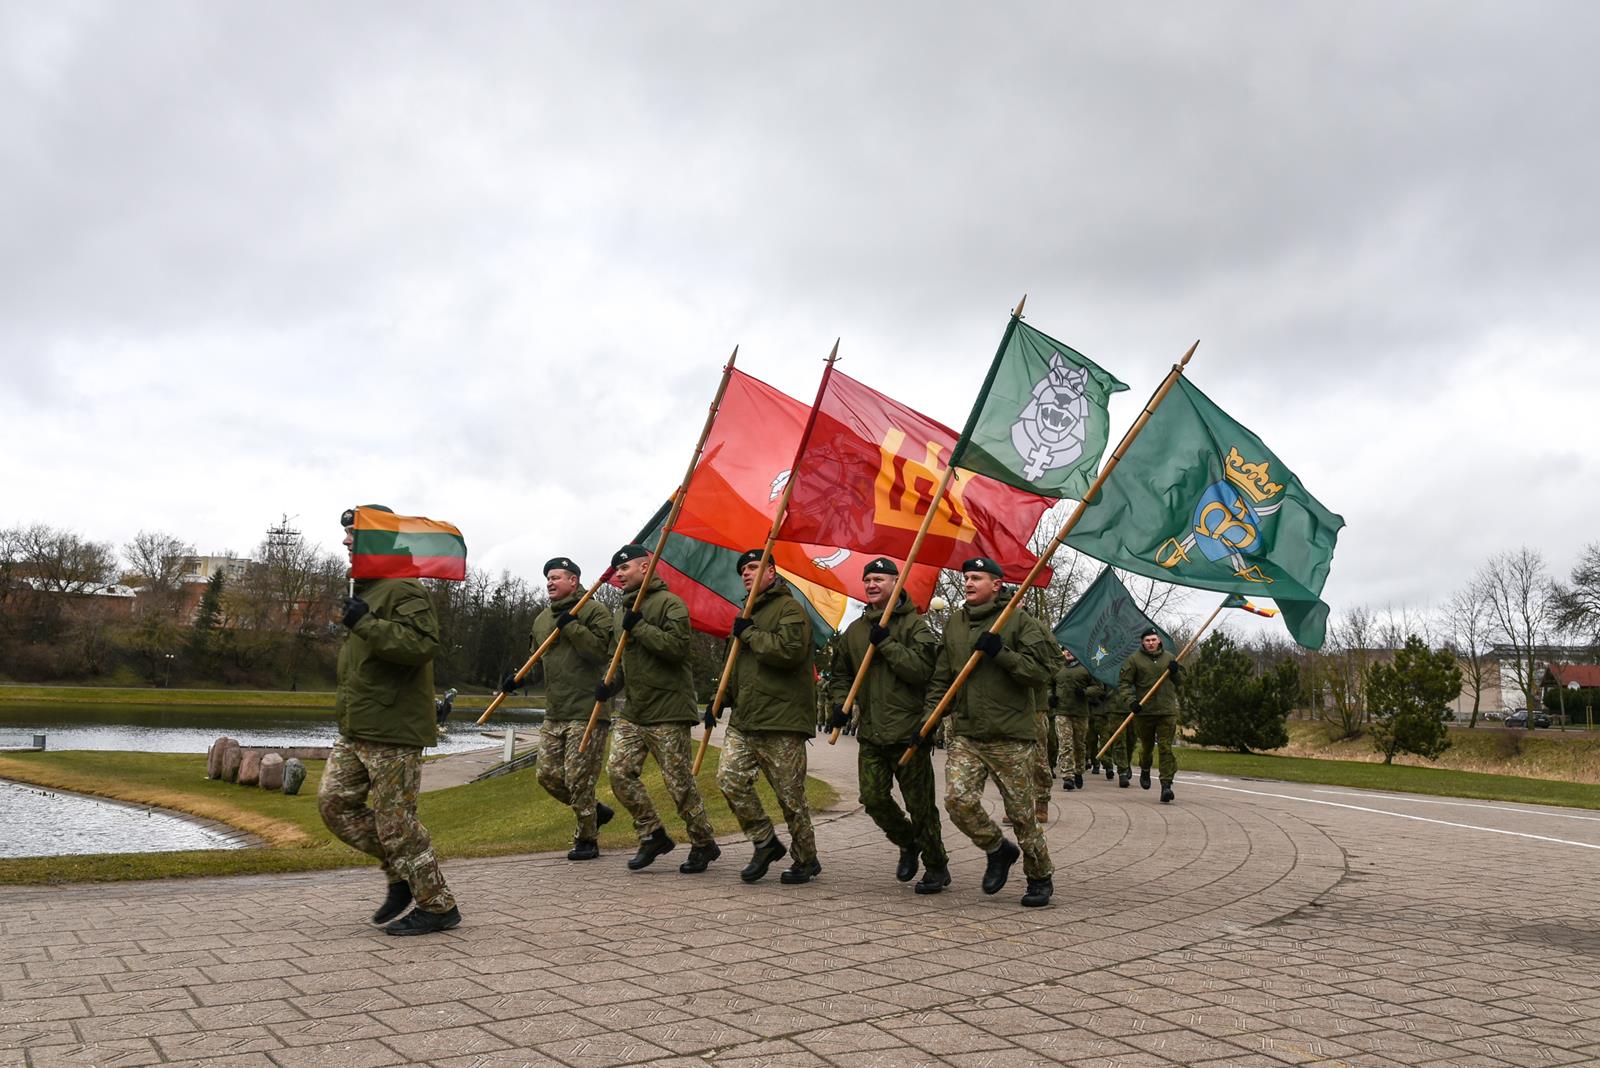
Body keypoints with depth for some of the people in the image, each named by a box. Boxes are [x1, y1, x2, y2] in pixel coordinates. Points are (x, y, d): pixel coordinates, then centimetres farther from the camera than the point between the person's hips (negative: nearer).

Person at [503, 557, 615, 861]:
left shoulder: (593, 610, -7)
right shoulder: (542, 618, 16)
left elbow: (600, 650, -20)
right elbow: (537, 659, 24)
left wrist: (571, 626, -21)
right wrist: (520, 677, 5)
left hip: (587, 712, -8)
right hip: (554, 714, 8)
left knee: (578, 779, -4)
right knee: (548, 775, 7)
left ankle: (587, 840, 13)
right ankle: (594, 811, 28)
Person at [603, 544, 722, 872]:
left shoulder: (670, 603, -10)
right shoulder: (628, 608, 17)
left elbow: (677, 647, -24)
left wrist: (640, 627, -21)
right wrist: (611, 682, 9)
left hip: (668, 710, -8)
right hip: (633, 710, 8)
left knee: (679, 782, -2)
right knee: (620, 772, -1)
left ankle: (704, 844, 16)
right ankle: (653, 835, 14)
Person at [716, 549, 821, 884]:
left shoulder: (790, 609, -5)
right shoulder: (749, 614, 23)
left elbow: (789, 651, -24)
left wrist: (749, 634, -13)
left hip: (782, 720, -8)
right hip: (744, 720, 8)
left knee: (790, 794, -1)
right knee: (729, 779, -4)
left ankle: (807, 860, 17)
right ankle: (765, 842, 12)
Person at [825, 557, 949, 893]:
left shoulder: (916, 625, -3)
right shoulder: (853, 631, 14)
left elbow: (922, 670, -17)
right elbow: (840, 675, 22)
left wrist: (886, 644, -18)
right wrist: (840, 703, 4)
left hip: (908, 730, -5)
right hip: (870, 732, 5)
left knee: (920, 803, 1)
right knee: (873, 797, 3)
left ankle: (936, 866, 18)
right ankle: (908, 843, 29)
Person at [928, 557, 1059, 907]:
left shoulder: (1019, 621, -3)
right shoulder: (954, 623, 12)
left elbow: (1041, 672, -10)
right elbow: (941, 677, 16)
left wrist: (1001, 653, -19)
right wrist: (929, 716, 7)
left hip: (1011, 736, -4)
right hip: (965, 734, 4)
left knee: (1021, 812, 4)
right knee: (958, 800, -12)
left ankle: (1040, 877, 27)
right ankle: (998, 849, 16)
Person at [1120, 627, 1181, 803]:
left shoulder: (1169, 658, 12)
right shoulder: (1135, 659, 1)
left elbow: (1181, 683, 18)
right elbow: (1124, 684, -1)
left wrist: (1176, 672, -3)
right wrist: (1131, 701, -16)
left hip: (1167, 711, 1)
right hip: (1144, 711, -1)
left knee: (1166, 748, -7)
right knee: (1147, 746, 14)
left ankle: (1166, 785, -7)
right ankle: (1145, 771, 43)